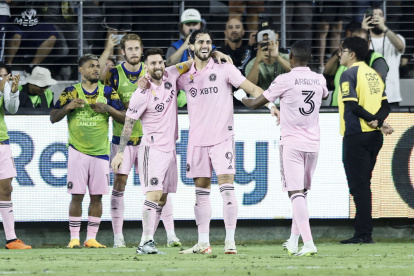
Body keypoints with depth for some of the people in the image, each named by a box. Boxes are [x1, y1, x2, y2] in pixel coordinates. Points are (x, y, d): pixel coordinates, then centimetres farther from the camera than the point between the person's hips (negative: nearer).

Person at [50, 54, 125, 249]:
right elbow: (53, 118, 2)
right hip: (78, 151, -2)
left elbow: (124, 118, 4)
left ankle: (91, 238, 6)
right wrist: (68, 107, -16)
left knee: (97, 196, 1)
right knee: (77, 195, -5)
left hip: (101, 152, 2)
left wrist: (108, 109, -13)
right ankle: (74, 238, 0)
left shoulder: (108, 92, 7)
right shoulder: (71, 92, 3)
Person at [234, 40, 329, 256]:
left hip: (291, 143, -5)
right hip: (313, 143, 5)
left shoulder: (285, 80, -10)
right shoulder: (319, 80, 5)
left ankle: (308, 243, -20)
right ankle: (293, 241, 23)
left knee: (296, 193, -8)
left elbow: (255, 104, -2)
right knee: (301, 192, 17)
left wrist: (240, 97, 18)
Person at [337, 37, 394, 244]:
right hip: (374, 137, 8)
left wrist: (374, 121, -14)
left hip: (356, 135, -8)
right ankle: (363, 232, 14)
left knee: (358, 185, -5)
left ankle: (364, 234, -7)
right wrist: (378, 120, -8)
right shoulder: (373, 74, 15)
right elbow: (385, 105, 9)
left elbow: (352, 104, -18)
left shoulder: (349, 74, -8)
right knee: (363, 184, 13)